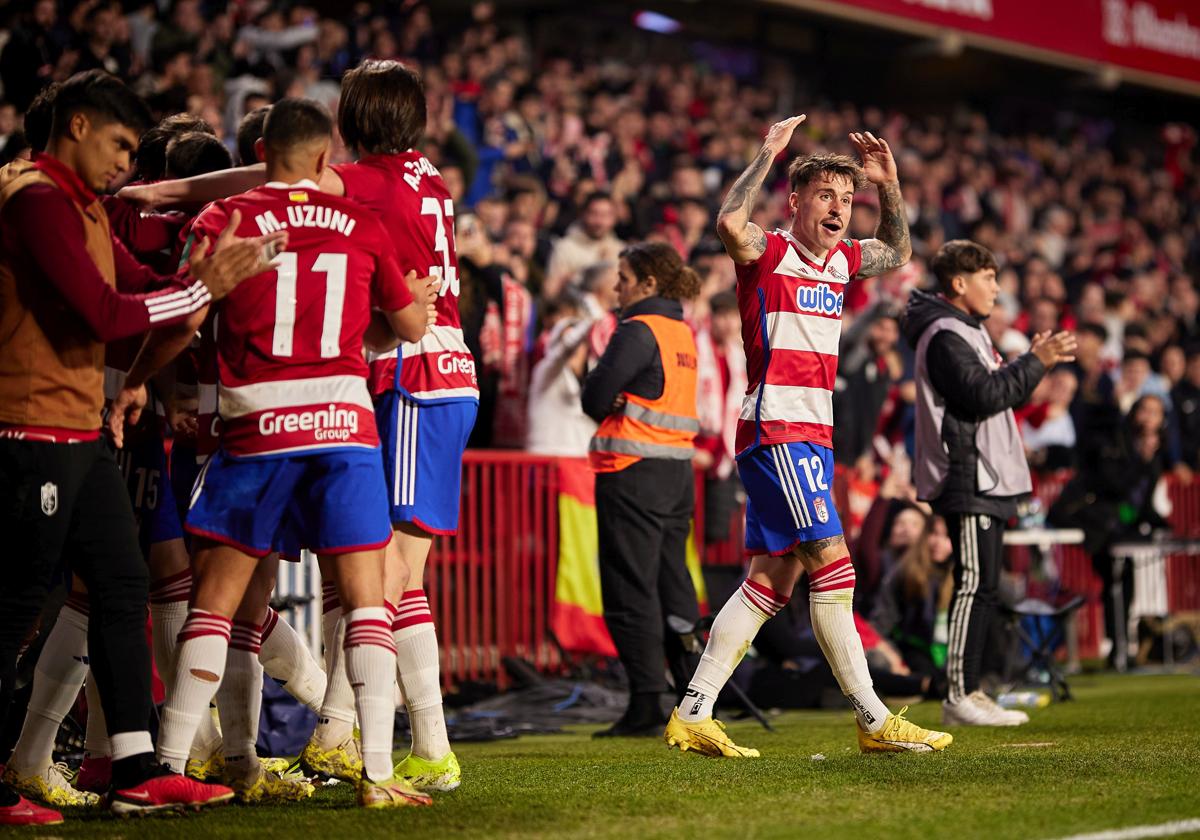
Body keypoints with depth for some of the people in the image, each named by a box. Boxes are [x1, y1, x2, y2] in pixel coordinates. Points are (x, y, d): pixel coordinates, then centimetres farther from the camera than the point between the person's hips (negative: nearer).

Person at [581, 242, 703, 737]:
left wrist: (610, 406, 4)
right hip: (678, 471, 8)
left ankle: (645, 707, -6)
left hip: (634, 472, -8)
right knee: (673, 586, 12)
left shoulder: (638, 331, -12)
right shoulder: (683, 333, 14)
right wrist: (625, 405, 2)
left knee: (631, 591, -4)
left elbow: (595, 397, -16)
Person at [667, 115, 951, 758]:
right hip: (776, 431, -9)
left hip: (815, 436, 9)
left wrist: (889, 185, 20)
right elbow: (729, 224, -29)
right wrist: (766, 155, -24)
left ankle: (692, 716, 8)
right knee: (830, 559, -13)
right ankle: (873, 721, -11)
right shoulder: (768, 252, -7)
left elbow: (897, 253, 35)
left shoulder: (841, 260, 16)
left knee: (771, 579, 6)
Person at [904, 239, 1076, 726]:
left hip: (987, 481, 11)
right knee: (975, 584, -12)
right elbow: (983, 396, -21)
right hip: (968, 483, -11)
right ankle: (959, 697, -12)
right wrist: (1035, 363, -15)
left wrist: (1034, 361, 9)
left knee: (982, 586, 10)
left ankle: (970, 691, 13)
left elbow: (1000, 394, 22)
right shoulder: (944, 335, -12)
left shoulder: (967, 332, 22)